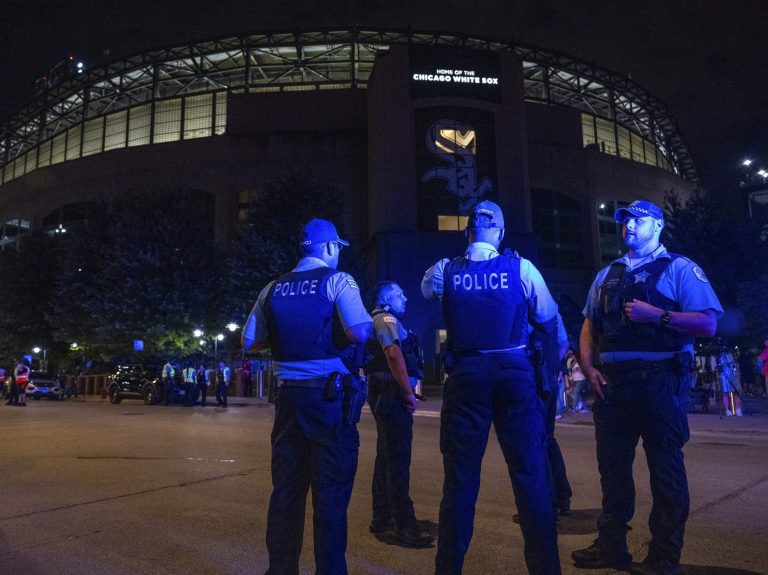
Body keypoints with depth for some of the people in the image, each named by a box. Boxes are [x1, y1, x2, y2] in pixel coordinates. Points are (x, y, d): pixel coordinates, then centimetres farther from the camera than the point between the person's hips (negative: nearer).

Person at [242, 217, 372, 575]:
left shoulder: (274, 288, 10)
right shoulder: (337, 280, -5)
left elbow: (249, 340, 11)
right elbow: (359, 332, -19)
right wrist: (373, 323, 3)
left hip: (288, 393, 5)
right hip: (330, 394, -5)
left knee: (286, 488, 14)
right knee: (330, 491, 2)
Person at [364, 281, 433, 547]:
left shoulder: (380, 320, 22)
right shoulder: (387, 319, -9)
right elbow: (394, 354, -23)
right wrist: (409, 393, -20)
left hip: (384, 394, 11)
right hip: (392, 394, -11)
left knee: (386, 455, 15)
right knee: (398, 459, -9)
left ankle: (382, 517, 24)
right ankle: (404, 525, -5)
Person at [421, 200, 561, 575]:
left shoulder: (445, 271, 0)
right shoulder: (521, 268, -3)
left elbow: (426, 290, 22)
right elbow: (550, 323, 1)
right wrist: (550, 373, 10)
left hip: (465, 375, 1)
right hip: (515, 374, -1)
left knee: (460, 476, 10)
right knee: (530, 473, 9)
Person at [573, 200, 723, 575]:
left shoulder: (679, 269, 1)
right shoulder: (607, 275, 18)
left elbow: (708, 324, -9)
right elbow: (589, 327, 16)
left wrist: (656, 315, -18)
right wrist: (588, 368, 2)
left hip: (659, 383, -5)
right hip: (611, 384, 6)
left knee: (665, 470, 4)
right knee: (612, 467, 12)